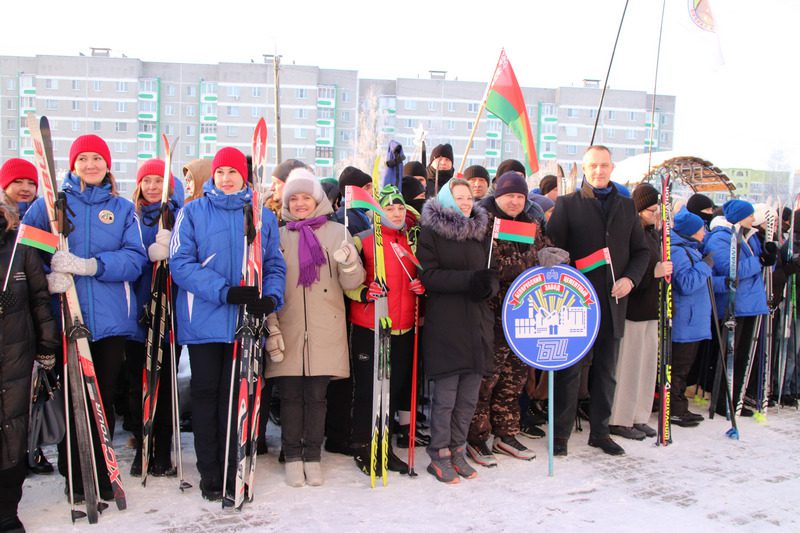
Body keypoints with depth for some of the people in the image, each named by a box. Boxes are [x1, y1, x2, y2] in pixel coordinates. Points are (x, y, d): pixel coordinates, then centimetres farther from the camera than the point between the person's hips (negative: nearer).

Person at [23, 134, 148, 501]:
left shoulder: (123, 209, 8)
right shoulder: (51, 202, 6)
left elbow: (135, 259, -4)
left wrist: (91, 265, -19)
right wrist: (48, 275, -21)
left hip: (111, 319, 1)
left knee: (104, 398, 10)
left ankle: (100, 474, 26)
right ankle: (74, 477, 19)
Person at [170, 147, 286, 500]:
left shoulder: (263, 216, 8)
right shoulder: (193, 212, 2)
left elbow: (274, 265, 10)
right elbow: (180, 263, -8)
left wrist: (271, 297, -11)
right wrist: (226, 291, -19)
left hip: (245, 322, 1)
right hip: (204, 321, -1)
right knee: (206, 393, 6)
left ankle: (233, 470, 18)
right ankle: (209, 472, 17)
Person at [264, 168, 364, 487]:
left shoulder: (336, 232, 5)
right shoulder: (278, 235, 10)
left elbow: (352, 283, 0)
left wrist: (349, 263, -20)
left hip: (325, 329, -1)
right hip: (288, 328, 1)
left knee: (316, 395, 5)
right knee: (290, 395, 4)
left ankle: (313, 457, 16)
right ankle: (292, 457, 16)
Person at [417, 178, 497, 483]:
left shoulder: (482, 231, 16)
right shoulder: (431, 232, -1)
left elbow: (493, 272, 14)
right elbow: (429, 275, -10)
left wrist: (488, 284, -9)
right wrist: (468, 279, -20)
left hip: (478, 323, 5)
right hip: (445, 324, -5)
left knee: (469, 396, 9)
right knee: (445, 396, -1)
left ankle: (457, 451, 23)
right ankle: (439, 456, 13)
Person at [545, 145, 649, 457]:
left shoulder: (627, 207, 13)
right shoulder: (567, 204, 1)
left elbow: (641, 250, 15)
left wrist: (630, 278, -2)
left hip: (613, 302, 4)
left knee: (606, 372, 12)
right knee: (570, 369, 2)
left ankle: (600, 431, 25)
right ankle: (561, 433, 13)